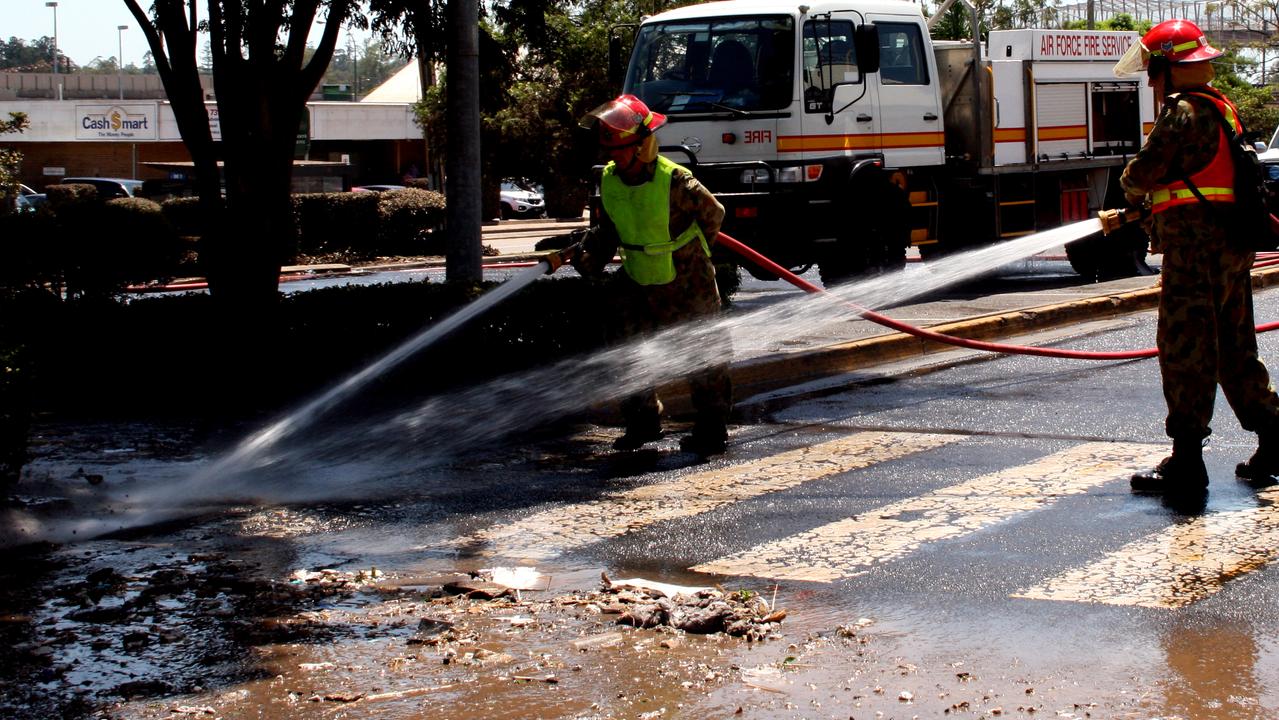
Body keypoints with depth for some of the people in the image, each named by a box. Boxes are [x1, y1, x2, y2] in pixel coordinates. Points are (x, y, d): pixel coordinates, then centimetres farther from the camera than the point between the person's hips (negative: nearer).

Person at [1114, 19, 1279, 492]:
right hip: (1233, 245, 9)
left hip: (1195, 247, -9)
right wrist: (1138, 211, 26)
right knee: (1235, 349, 17)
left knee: (1185, 349, -6)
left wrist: (1131, 189, 12)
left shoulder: (1181, 112, -13)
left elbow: (1144, 170, -12)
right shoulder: (1220, 107, 17)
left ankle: (1186, 462, -5)